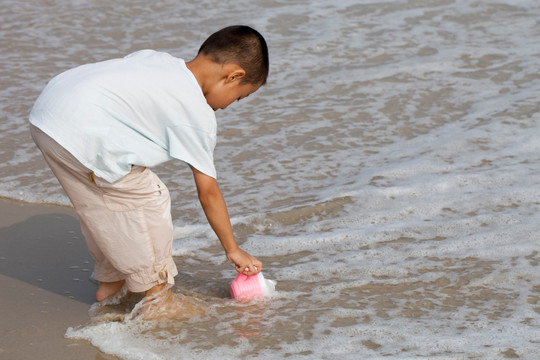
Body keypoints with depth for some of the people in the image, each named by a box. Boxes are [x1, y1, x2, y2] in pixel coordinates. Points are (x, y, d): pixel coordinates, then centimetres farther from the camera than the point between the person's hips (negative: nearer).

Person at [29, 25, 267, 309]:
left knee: (101, 205, 25)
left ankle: (110, 281, 40)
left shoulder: (155, 59, 21)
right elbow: (208, 193, 6)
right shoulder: (199, 117, 1)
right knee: (148, 200, 6)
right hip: (83, 134, -9)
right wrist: (233, 250, 17)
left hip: (44, 114, 9)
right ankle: (155, 294, 17)